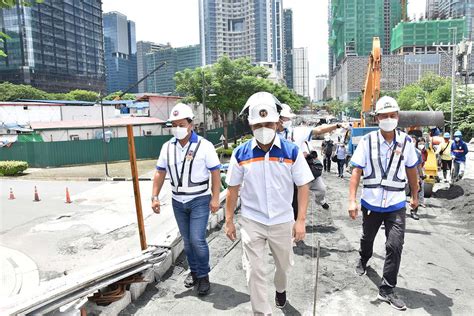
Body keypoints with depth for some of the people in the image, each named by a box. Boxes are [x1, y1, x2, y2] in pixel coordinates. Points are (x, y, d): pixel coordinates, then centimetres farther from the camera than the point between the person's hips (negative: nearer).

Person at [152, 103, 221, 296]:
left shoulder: (204, 146, -11)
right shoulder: (167, 147, 2)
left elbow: (215, 172, -9)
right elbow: (160, 173, 7)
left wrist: (215, 198, -13)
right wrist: (155, 197, 1)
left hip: (199, 200, -4)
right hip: (178, 202, 5)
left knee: (197, 240, -7)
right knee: (187, 240, 15)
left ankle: (203, 275, 14)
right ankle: (194, 271, 33)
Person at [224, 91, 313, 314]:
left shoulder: (292, 152, -10)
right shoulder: (240, 154, -8)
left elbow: (303, 186, -6)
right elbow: (233, 190, 0)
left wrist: (301, 220, -11)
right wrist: (229, 221, 1)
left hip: (282, 221, 1)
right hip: (251, 222, -1)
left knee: (284, 265, 23)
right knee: (254, 271, 3)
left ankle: (280, 289, 56)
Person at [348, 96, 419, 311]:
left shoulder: (406, 142, -3)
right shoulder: (367, 141, -9)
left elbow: (411, 171, 10)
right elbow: (356, 172, -10)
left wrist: (415, 196, 17)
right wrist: (352, 201, -16)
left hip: (396, 204, 1)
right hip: (371, 202, 0)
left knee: (395, 246, -6)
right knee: (367, 238, 20)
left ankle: (386, 290, 10)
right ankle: (363, 260, 53)